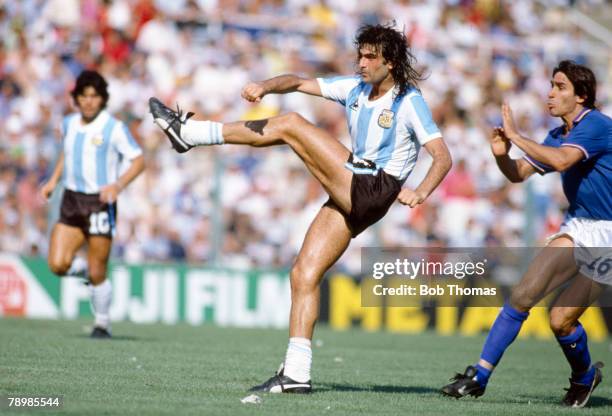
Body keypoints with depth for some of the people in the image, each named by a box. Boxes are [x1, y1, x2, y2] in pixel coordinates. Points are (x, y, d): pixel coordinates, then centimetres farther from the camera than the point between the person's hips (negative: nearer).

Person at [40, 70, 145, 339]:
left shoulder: (114, 128, -8)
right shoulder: (69, 124, 8)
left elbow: (138, 161, -7)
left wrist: (117, 186, -21)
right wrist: (53, 181, 16)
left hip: (100, 203, -5)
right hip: (71, 201, 5)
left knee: (97, 273, -3)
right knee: (58, 264, -10)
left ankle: (102, 324, 18)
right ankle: (86, 270, 24)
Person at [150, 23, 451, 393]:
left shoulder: (410, 102, -6)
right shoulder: (354, 88, 14)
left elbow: (443, 157, -12)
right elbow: (299, 83, 14)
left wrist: (421, 192, -30)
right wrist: (266, 87, -7)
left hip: (373, 191, -8)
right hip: (350, 198, 8)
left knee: (291, 125, -12)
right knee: (304, 275, -1)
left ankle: (187, 132, -6)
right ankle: (296, 373, -1)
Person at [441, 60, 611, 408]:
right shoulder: (558, 135, 10)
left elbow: (561, 160, -33)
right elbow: (519, 173, 18)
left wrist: (516, 136, -24)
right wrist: (501, 154, -5)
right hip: (577, 226, 8)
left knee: (561, 320, -10)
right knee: (524, 294, -8)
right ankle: (480, 376, -6)